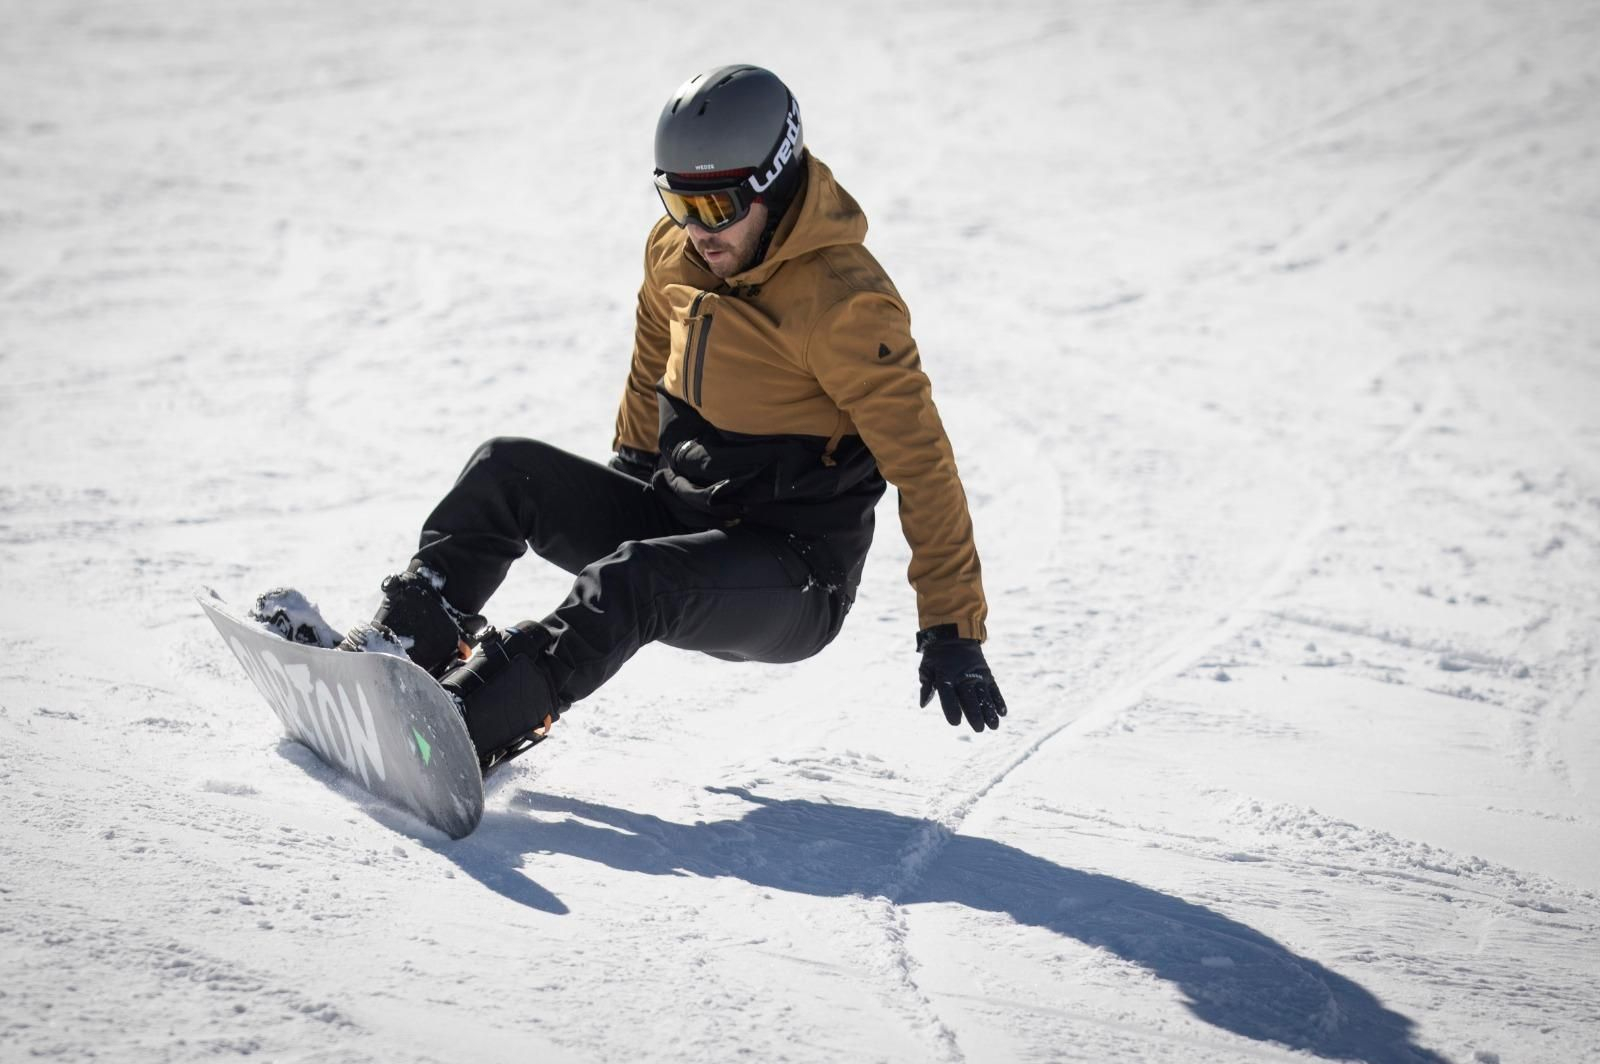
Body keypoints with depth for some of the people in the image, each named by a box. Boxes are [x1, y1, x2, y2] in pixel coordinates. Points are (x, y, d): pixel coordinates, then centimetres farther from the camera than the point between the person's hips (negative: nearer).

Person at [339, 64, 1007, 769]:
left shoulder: (842, 302, -21)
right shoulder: (675, 251, 1)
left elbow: (921, 462, -21)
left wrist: (954, 631, -23)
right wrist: (626, 485, 28)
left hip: (797, 578, -7)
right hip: (677, 517, 7)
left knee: (634, 581, -35)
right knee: (508, 470, -9)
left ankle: (463, 724, -48)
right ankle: (406, 640, -17)